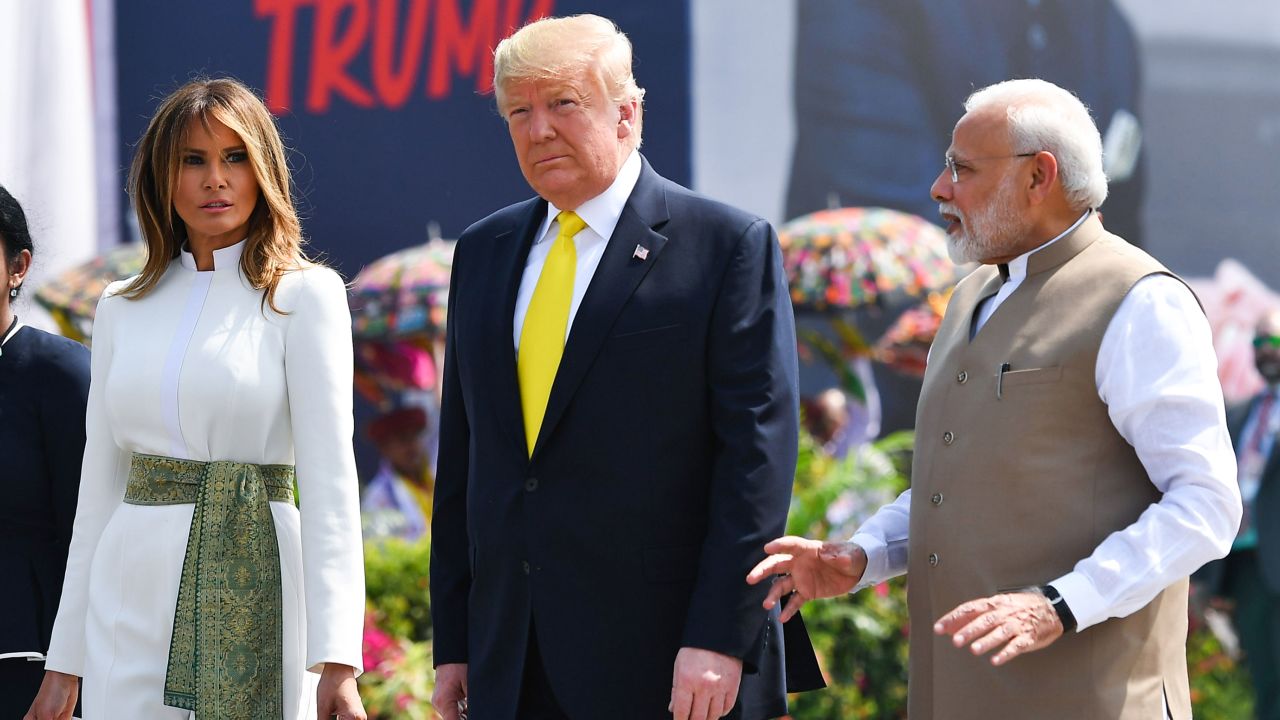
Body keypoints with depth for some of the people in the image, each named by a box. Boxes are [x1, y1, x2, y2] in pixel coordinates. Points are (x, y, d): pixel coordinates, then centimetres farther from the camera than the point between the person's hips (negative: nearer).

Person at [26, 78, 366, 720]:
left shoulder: (302, 295, -1)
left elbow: (328, 474, -9)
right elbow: (100, 481, 14)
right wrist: (64, 663, 11)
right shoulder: (122, 307, 12)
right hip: (131, 596, 4)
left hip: (251, 589, -4)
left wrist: (337, 661, -18)